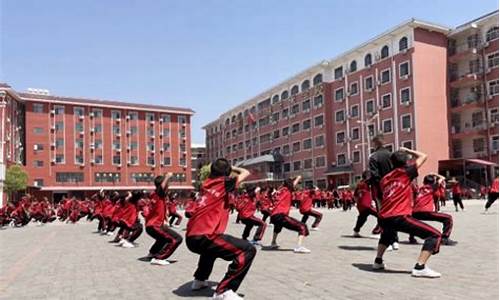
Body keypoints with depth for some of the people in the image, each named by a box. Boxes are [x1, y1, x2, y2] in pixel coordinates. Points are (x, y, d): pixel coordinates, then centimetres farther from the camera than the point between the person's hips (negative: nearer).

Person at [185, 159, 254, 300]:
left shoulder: (207, 183, 19)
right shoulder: (224, 183, 1)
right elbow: (246, 173, 10)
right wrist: (232, 168, 24)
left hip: (191, 237, 9)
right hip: (204, 237, -8)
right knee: (248, 250, -11)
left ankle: (199, 279, 42)